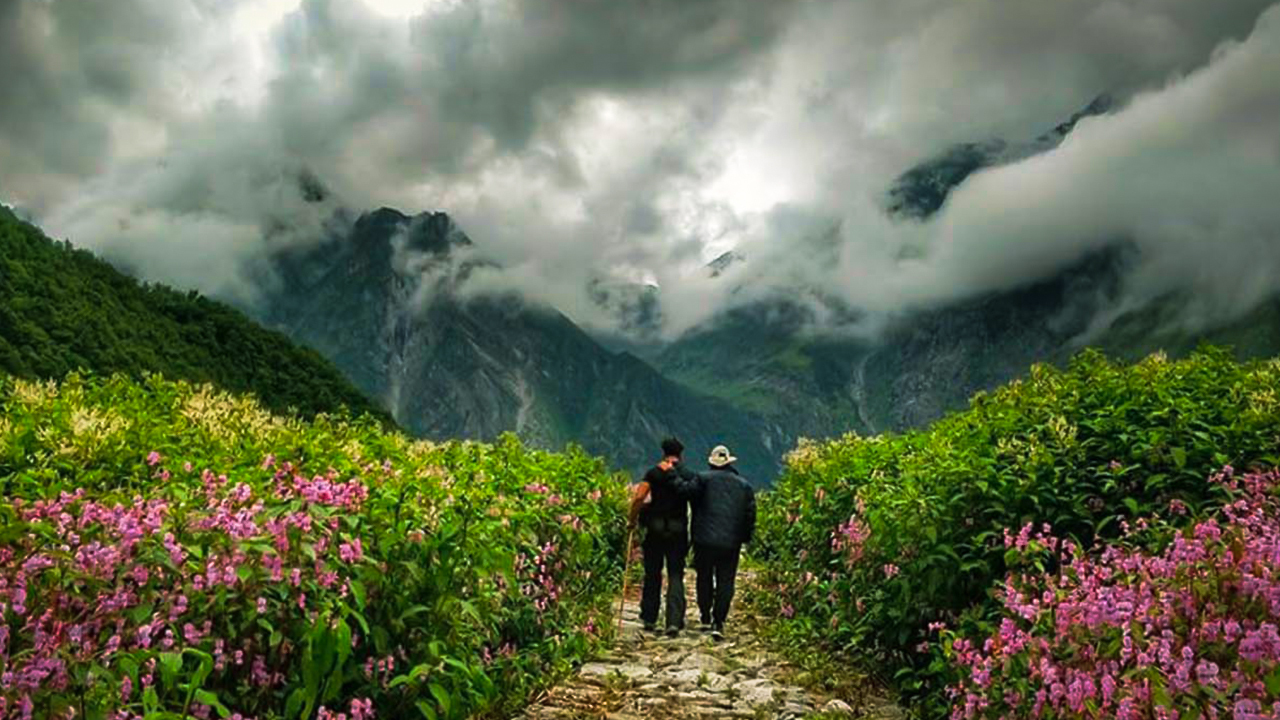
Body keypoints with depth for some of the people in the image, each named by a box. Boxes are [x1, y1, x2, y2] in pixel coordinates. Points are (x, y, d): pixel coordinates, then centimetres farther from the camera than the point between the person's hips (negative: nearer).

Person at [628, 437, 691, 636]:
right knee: (676, 576, 4)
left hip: (655, 529, 0)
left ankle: (650, 619, 17)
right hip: (678, 530, 0)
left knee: (652, 574, 12)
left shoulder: (654, 472, -1)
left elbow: (639, 497, -12)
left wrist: (632, 520, -1)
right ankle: (674, 621, -6)